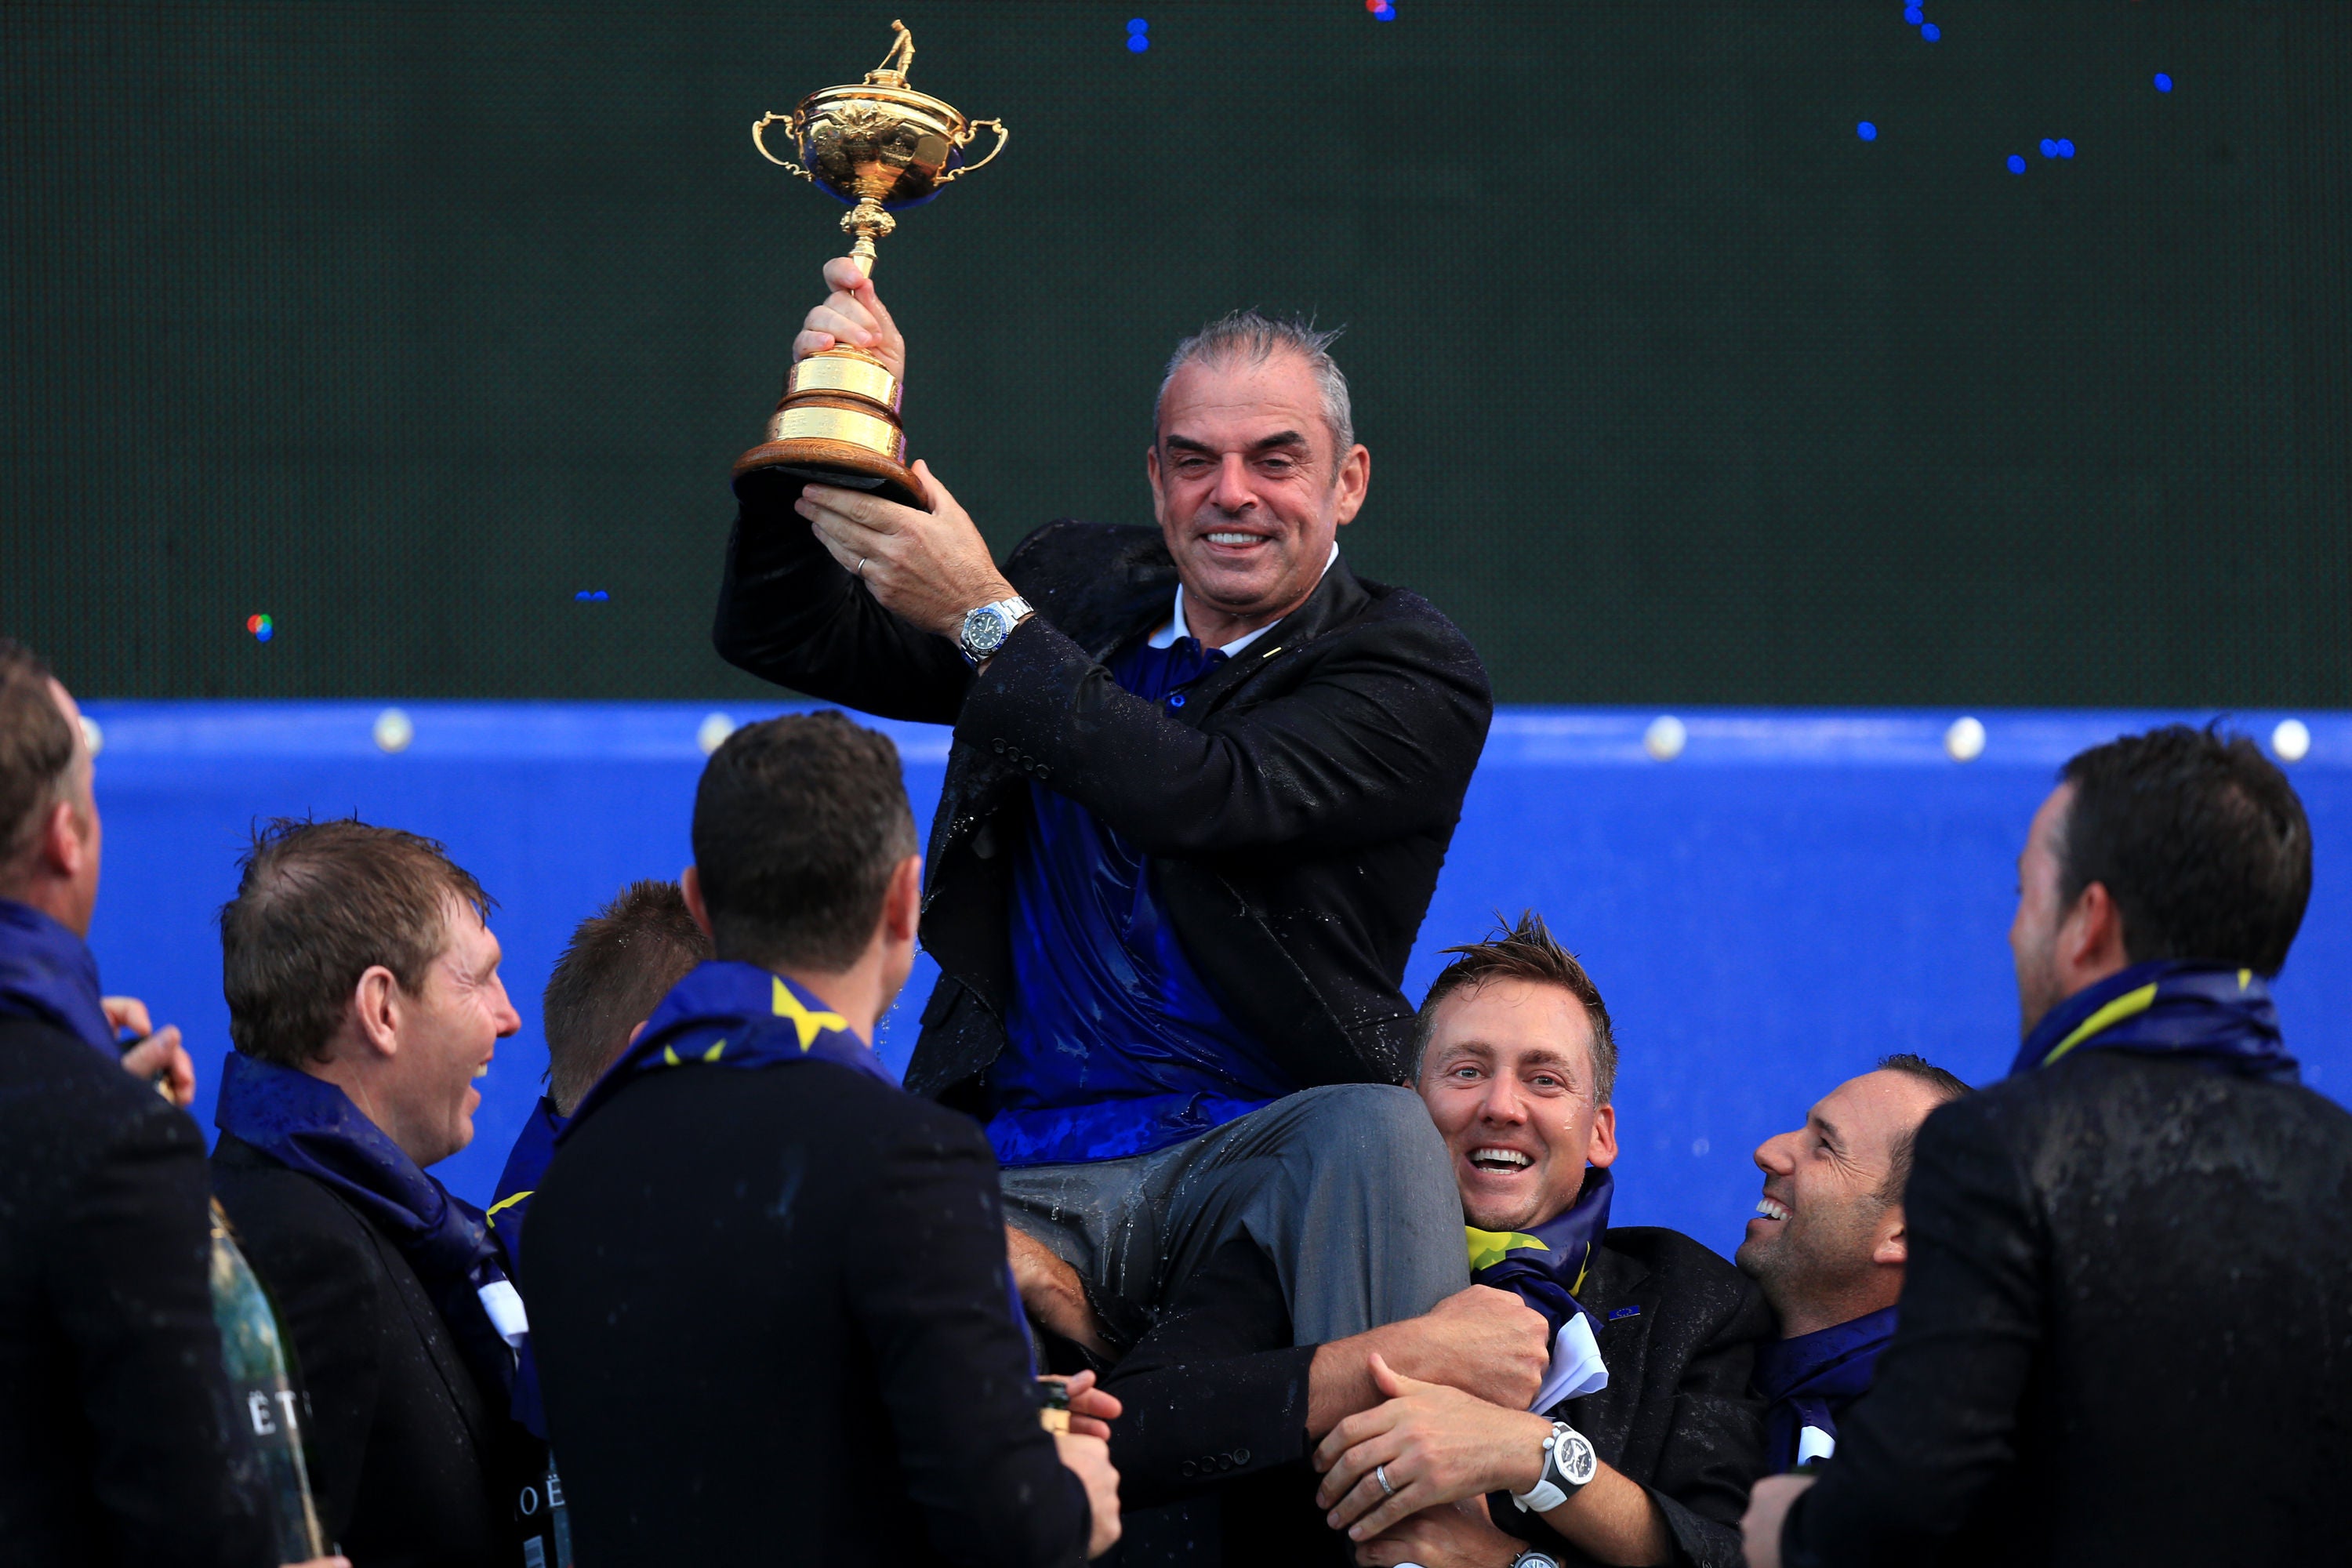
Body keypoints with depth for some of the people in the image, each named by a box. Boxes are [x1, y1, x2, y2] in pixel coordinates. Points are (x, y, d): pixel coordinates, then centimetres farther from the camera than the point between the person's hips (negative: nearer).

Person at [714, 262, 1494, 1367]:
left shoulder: (1414, 676, 0)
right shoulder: (1078, 586, 16)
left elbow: (1204, 798, -18)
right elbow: (786, 638, 17)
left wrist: (985, 616, -17)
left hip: (1252, 1150, -2)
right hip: (1017, 1182, 2)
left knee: (1378, 1134, -37)